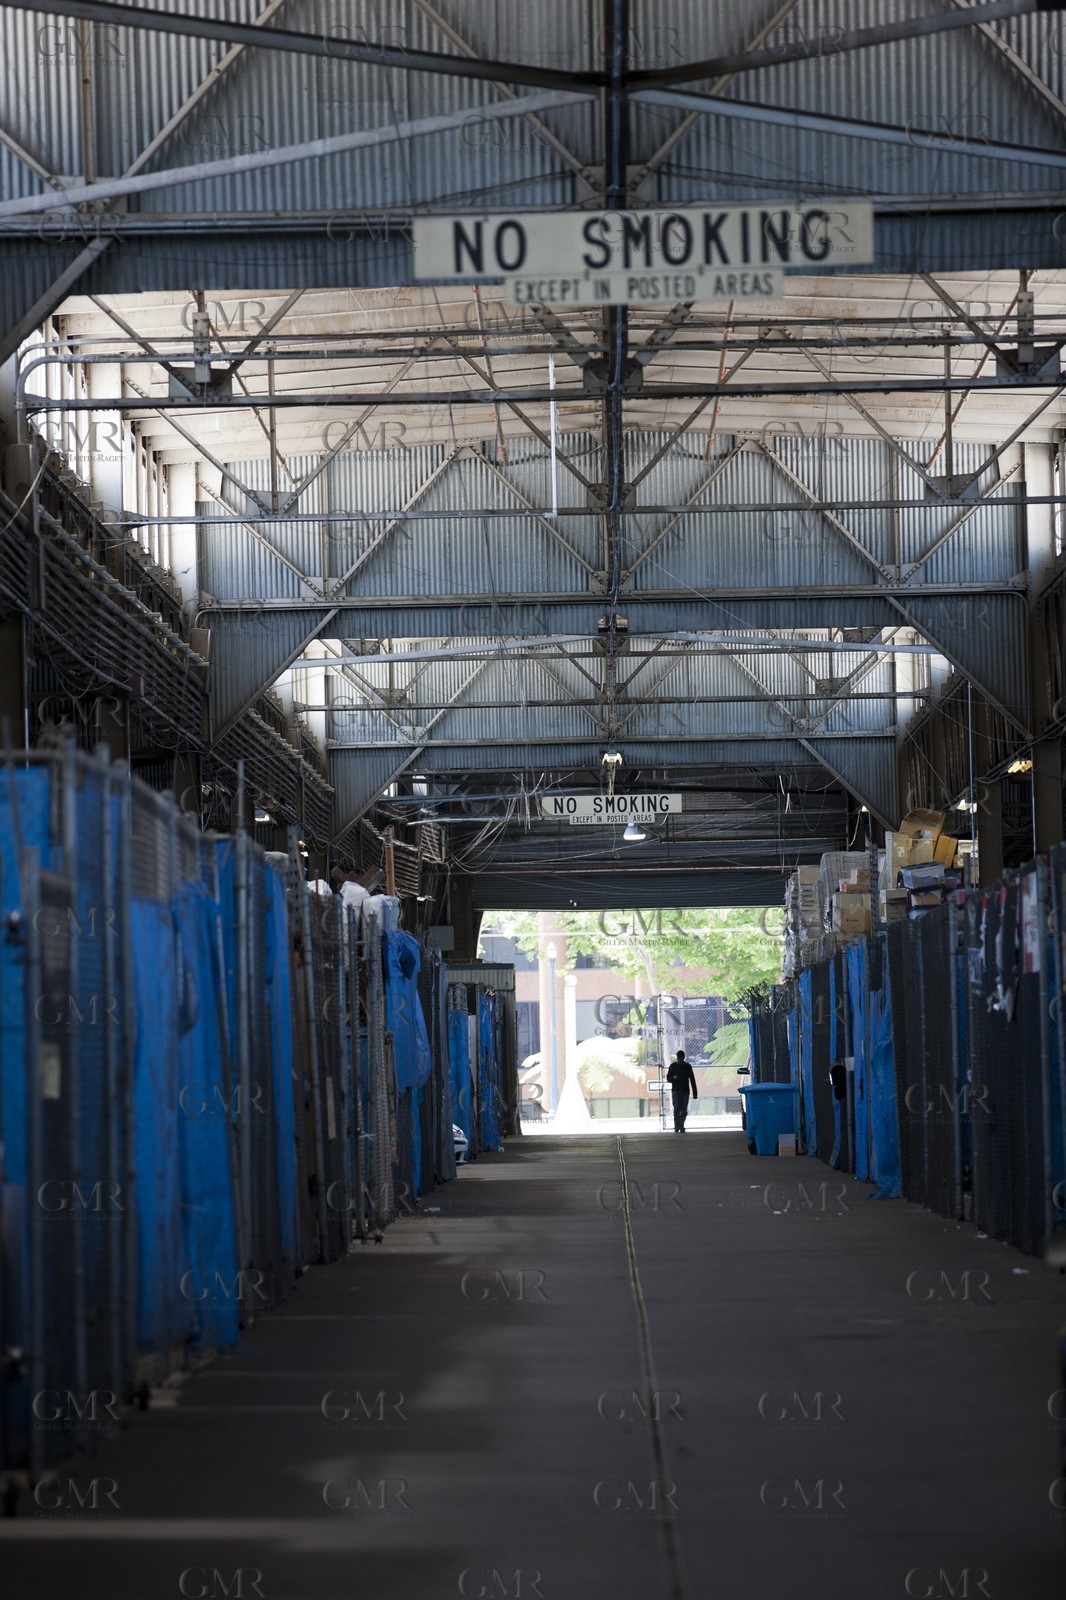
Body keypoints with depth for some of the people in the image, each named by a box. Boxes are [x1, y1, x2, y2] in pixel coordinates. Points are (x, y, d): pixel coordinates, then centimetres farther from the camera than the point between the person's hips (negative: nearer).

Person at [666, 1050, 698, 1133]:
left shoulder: (687, 1066, 7)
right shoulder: (673, 1066, 4)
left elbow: (692, 1080, 8)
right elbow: (668, 1078, 5)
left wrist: (695, 1092, 4)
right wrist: (673, 1078, -20)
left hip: (685, 1091, 2)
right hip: (676, 1091, -2)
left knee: (684, 1110, 3)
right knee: (677, 1109, -12)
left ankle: (681, 1126, 14)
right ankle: (677, 1127, -12)